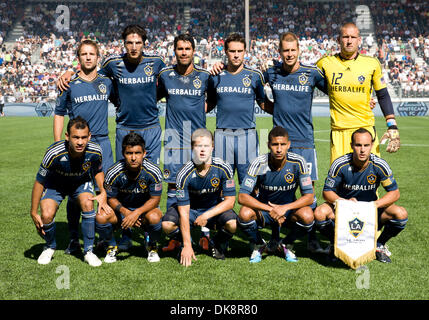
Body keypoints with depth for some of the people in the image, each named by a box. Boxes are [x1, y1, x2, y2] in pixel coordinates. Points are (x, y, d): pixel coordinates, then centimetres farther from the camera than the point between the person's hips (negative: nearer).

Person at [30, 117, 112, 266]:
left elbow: (98, 171, -2)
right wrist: (34, 213, -19)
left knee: (88, 204, -27)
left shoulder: (95, 151, -28)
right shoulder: (54, 153, -36)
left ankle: (88, 251, -9)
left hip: (81, 182, 2)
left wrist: (103, 193, -17)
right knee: (47, 215, -22)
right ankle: (50, 247, 13)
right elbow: (39, 182, -22)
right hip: (55, 184, -1)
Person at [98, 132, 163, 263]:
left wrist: (136, 213, -29)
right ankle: (111, 247, 3)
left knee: (154, 217, -36)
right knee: (101, 217, -29)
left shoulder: (153, 171, -21)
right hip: (121, 208, 1)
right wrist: (125, 211, -27)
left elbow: (155, 199, -14)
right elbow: (110, 198, -7)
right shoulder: (113, 172, -20)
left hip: (145, 208, -1)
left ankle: (151, 247, -1)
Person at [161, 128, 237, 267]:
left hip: (215, 208, 1)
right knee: (167, 225, -28)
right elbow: (184, 211, -23)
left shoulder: (223, 168, -19)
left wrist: (206, 215, -26)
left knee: (232, 224, -31)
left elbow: (230, 200, -13)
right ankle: (185, 246, 7)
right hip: (191, 208, 0)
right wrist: (187, 246, -27)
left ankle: (218, 245, 6)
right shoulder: (184, 174, -23)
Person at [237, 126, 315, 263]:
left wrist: (285, 208, -31)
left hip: (289, 208, 1)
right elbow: (242, 196, -23)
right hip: (263, 208, 0)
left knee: (307, 216, -31)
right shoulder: (259, 164, -19)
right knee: (245, 213, -33)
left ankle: (286, 245, 2)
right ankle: (258, 245, 1)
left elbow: (309, 196, -16)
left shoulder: (298, 162, -17)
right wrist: (270, 209, -33)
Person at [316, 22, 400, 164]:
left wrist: (392, 127, 5)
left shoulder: (372, 64, 5)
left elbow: (383, 96, 11)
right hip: (339, 131, 0)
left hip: (366, 128, 0)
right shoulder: (326, 63, 3)